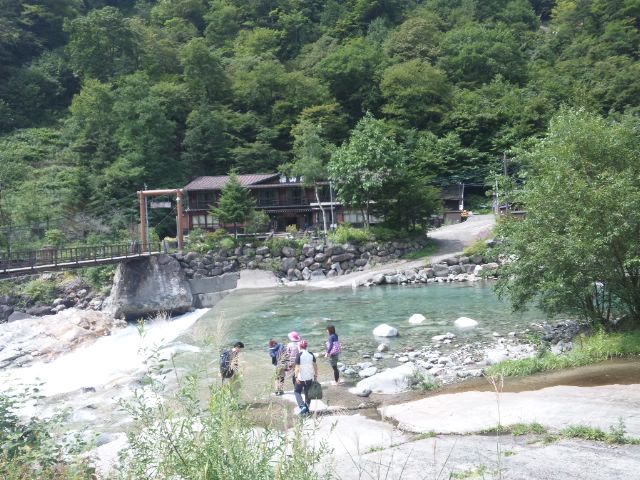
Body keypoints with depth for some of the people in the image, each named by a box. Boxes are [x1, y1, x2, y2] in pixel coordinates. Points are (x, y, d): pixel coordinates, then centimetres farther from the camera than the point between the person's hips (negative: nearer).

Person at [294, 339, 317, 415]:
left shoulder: (299, 355, -11)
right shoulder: (311, 355, 2)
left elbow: (297, 367, -16)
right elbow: (315, 366, 5)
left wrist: (296, 377, -16)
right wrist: (316, 375, 13)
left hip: (301, 378, -4)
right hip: (309, 377, 4)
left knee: (297, 392, 11)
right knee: (307, 393, 15)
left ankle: (302, 406, -7)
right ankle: (307, 409, 17)